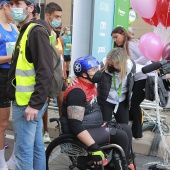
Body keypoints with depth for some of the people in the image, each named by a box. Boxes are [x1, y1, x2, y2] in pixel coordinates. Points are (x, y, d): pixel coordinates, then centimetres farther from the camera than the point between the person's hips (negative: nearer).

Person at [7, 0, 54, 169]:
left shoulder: (36, 31, -14)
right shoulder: (26, 31, 16)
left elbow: (45, 72, -21)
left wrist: (35, 103, -22)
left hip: (27, 103, -9)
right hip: (27, 100, 9)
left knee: (23, 150, -1)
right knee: (36, 145, 17)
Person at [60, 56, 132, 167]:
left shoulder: (91, 86, 8)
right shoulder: (77, 91, -22)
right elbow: (76, 125, -28)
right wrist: (94, 148, -32)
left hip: (95, 127, 10)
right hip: (81, 133, -10)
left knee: (126, 129, 6)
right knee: (121, 136, -19)